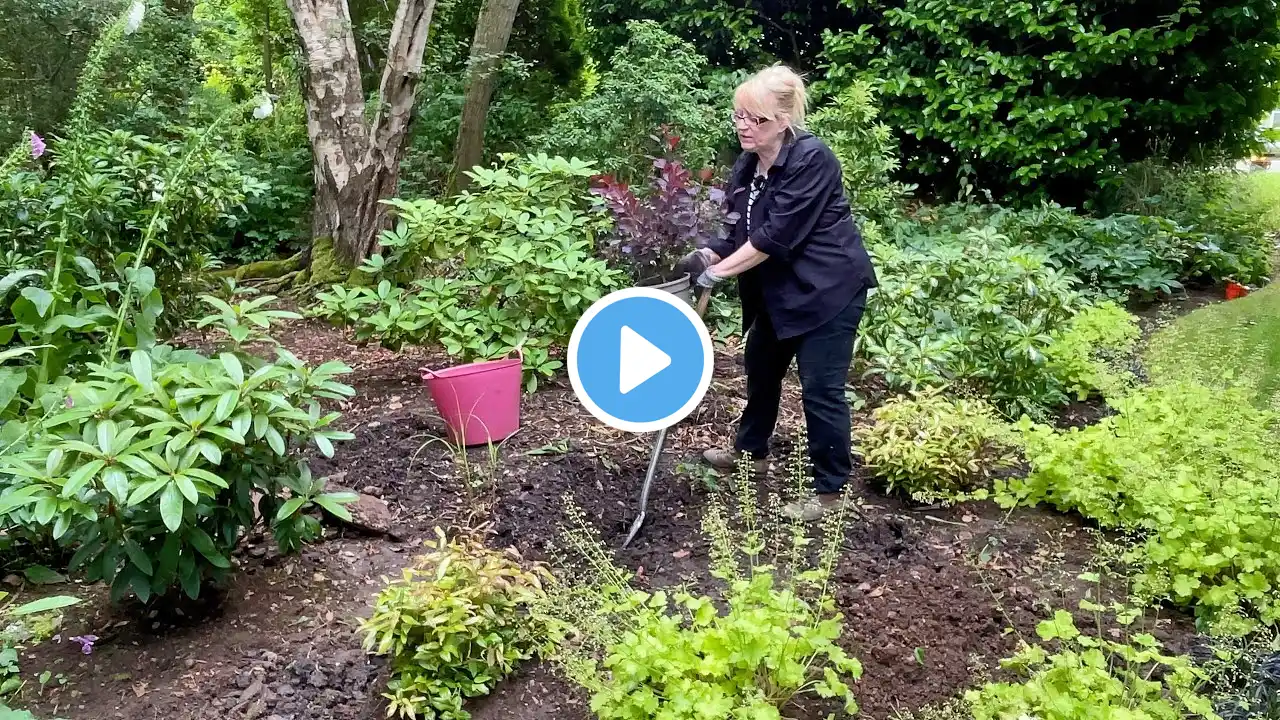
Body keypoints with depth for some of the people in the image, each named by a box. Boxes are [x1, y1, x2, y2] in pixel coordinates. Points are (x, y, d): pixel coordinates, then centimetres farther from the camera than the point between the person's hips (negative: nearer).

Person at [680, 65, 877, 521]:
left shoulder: (811, 159, -22)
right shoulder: (746, 167, 3)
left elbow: (777, 235, -26)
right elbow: (742, 233, 5)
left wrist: (719, 271, -22)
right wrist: (709, 256, -16)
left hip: (829, 287, -9)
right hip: (779, 289, 9)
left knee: (820, 385, -6)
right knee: (760, 365, 20)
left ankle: (829, 490, 8)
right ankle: (751, 451, 42)